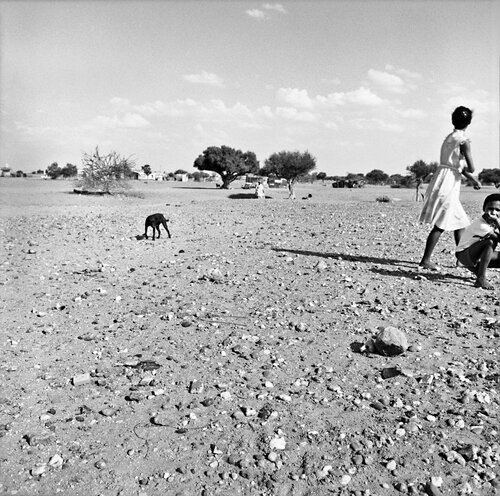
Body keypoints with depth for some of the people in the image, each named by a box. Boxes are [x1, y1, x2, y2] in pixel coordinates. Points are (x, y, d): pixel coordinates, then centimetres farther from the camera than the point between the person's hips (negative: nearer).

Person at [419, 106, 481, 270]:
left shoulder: (449, 137, 16)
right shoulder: (463, 140, -10)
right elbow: (471, 168, -14)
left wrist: (472, 179, 27)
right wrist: (468, 172, 10)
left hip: (442, 182, 9)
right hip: (448, 184, -9)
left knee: (460, 222, 17)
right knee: (440, 225, -6)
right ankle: (425, 260, -3)